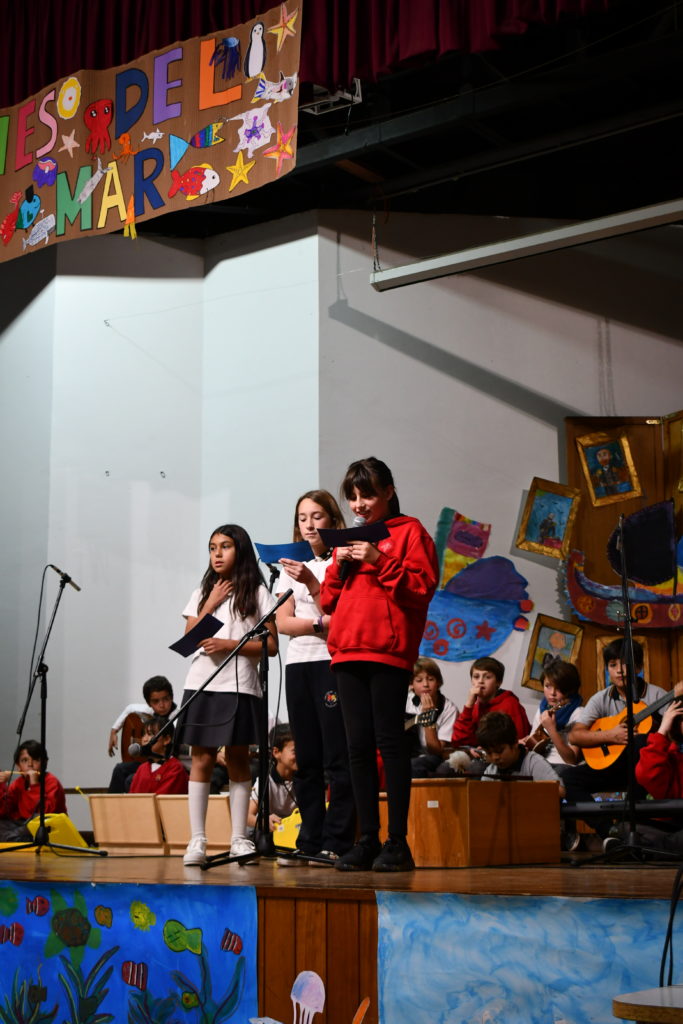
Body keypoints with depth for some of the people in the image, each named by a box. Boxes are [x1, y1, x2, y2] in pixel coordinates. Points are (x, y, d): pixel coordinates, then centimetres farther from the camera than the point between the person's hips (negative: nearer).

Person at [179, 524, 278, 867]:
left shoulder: (257, 593, 6)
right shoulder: (202, 593, 17)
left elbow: (271, 645, -1)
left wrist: (230, 644, -12)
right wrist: (211, 604, 0)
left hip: (239, 686, -2)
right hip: (202, 684, 2)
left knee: (237, 759, 2)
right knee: (201, 759, -2)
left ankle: (239, 838, 7)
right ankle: (197, 839, -2)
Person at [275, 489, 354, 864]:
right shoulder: (292, 567, 16)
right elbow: (282, 622, 5)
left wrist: (311, 581, -20)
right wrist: (319, 625, -11)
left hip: (333, 662, -5)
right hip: (298, 664, 5)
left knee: (338, 756, -8)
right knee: (306, 758, 6)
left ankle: (337, 843, -7)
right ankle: (310, 842, 10)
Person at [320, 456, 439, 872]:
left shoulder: (410, 532, 4)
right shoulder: (349, 538, 21)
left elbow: (423, 586, -8)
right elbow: (329, 601, 19)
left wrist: (379, 561, -15)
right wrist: (339, 566, 2)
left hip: (389, 650, -6)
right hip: (348, 651, 6)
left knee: (389, 740, -8)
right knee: (359, 745, 4)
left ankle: (398, 841, -5)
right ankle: (368, 839, 7)